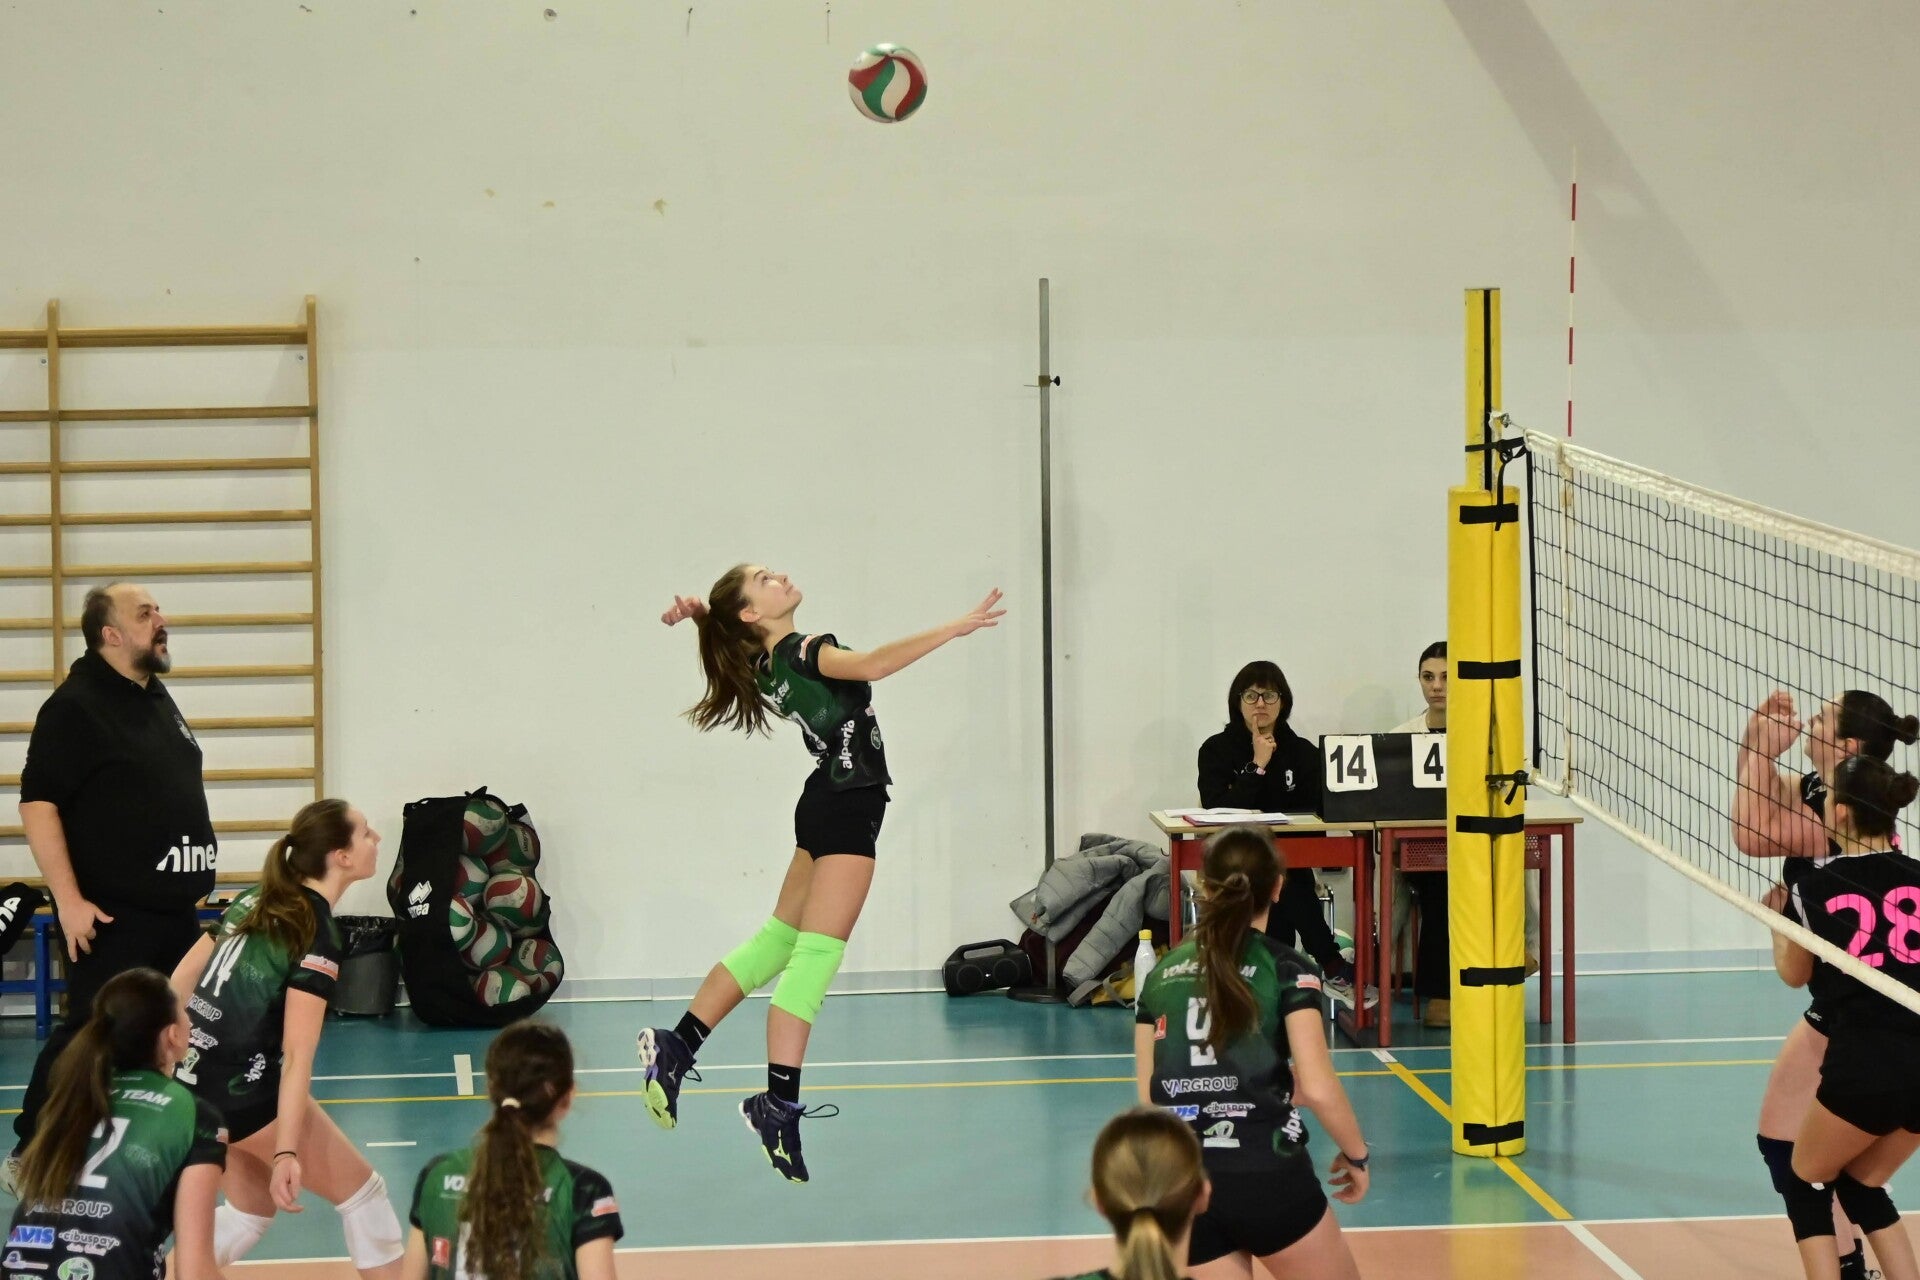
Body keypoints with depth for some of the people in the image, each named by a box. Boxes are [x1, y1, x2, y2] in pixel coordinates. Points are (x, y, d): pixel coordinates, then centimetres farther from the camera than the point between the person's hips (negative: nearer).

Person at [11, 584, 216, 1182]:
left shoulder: (159, 700, 15)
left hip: (176, 911, 8)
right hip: (111, 917, -8)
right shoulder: (74, 706, -12)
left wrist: (191, 881, 22)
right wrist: (70, 900, -22)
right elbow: (38, 803, -17)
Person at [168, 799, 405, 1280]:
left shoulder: (257, 899, 9)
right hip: (248, 1090, -8)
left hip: (192, 1079, 8)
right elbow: (297, 1056, -20)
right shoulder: (318, 938, -14)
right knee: (362, 1191, 7)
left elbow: (180, 980, 12)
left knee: (253, 1208, 24)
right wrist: (286, 1153, -23)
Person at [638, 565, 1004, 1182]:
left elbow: (725, 627, 31)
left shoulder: (765, 662, 9)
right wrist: (956, 627, -38)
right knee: (816, 955, -10)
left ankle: (677, 1045, 14)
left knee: (777, 940, 14)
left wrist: (698, 610, 10)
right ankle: (779, 1103, -14)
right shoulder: (804, 652, -16)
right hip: (846, 810, -9)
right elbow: (871, 665, -36)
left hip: (826, 807, 9)